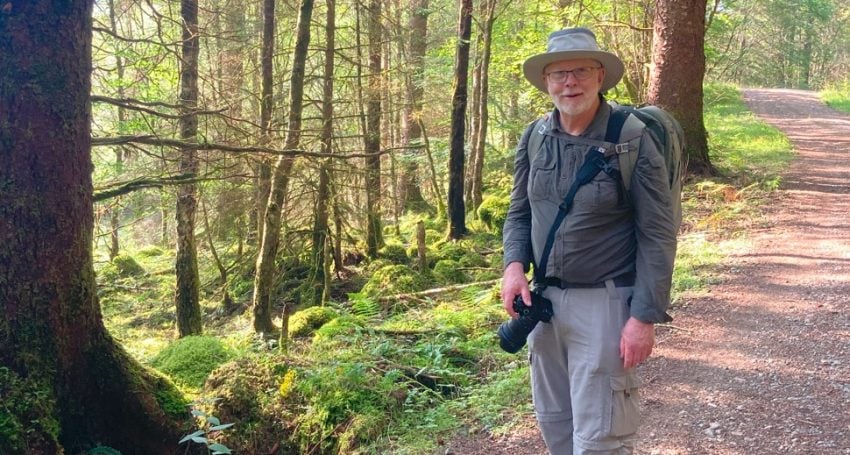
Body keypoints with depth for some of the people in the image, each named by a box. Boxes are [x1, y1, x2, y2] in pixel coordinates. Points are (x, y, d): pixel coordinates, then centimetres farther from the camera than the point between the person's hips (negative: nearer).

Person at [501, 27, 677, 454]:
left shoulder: (632, 140, -13)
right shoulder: (533, 138, 2)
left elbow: (657, 235, -13)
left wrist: (645, 317, -17)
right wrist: (514, 265, -7)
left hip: (604, 302, -6)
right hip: (545, 298, 6)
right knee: (552, 420, 19)